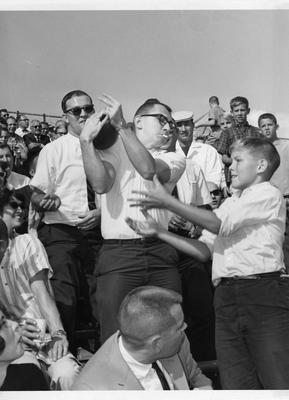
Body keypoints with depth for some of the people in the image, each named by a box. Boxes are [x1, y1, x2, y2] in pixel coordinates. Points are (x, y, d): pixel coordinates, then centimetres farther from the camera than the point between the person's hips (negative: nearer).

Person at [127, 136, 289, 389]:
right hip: (226, 297, 7)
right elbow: (204, 250, 17)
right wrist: (159, 233, 9)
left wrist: (168, 202, -7)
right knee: (236, 385, 6)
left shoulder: (269, 195, 0)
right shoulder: (230, 203, 23)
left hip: (263, 294, -7)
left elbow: (219, 224, -10)